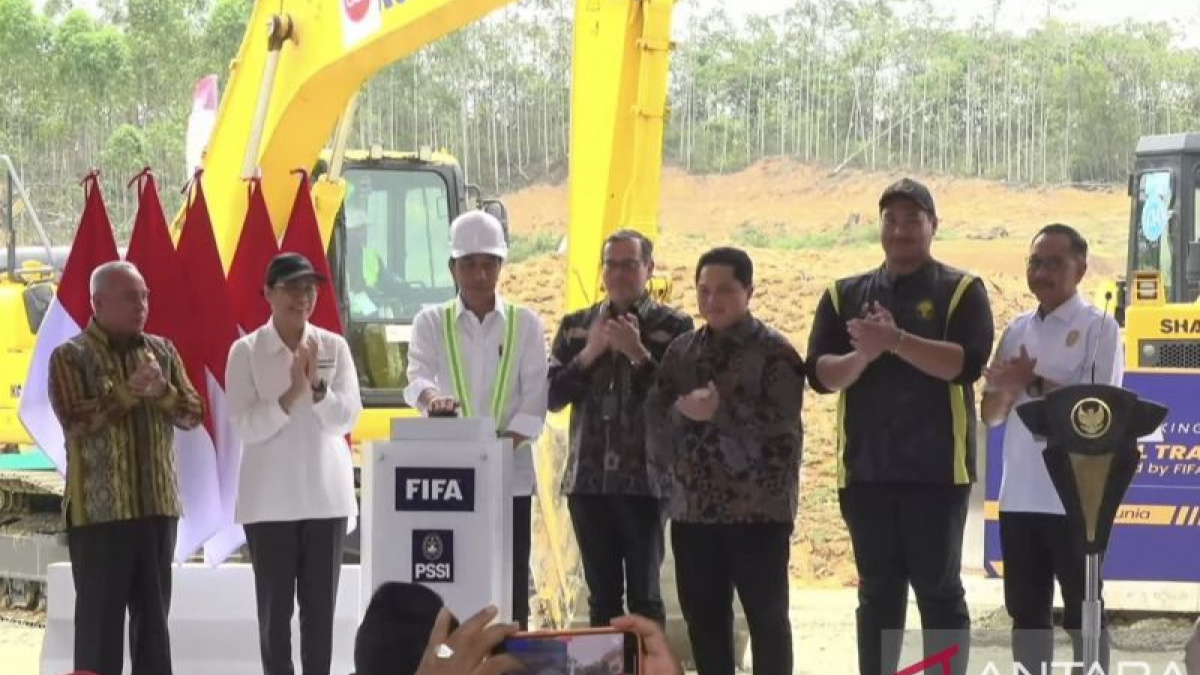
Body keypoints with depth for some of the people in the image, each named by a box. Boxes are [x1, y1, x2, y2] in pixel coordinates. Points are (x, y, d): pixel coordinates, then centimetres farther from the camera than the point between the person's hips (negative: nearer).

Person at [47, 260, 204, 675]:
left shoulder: (162, 352, 11)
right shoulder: (70, 356, -4)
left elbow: (193, 414, 4)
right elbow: (74, 419, -16)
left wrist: (163, 391, -15)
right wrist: (128, 391, -23)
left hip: (157, 506, 5)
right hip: (98, 508, -5)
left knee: (154, 615, 9)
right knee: (100, 616, -2)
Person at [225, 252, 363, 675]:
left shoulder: (334, 346, 4)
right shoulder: (246, 351, -3)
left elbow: (348, 417, -2)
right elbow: (245, 426, -10)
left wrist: (316, 386, -17)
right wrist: (293, 393, -20)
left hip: (326, 495, 2)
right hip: (270, 498, -2)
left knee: (321, 605, 5)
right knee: (275, 607, 1)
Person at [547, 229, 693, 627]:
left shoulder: (673, 326, 1)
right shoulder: (576, 326, 13)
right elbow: (552, 396, 6)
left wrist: (638, 353, -16)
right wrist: (589, 353, -6)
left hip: (644, 479, -3)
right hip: (589, 479, 4)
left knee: (645, 596, -4)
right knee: (602, 596, 7)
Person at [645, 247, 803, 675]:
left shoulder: (774, 352, -5)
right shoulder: (681, 350, 12)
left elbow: (780, 424, -14)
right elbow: (655, 415, 7)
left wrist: (721, 410, -23)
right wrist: (682, 412, -13)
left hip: (757, 506, -5)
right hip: (694, 506, 5)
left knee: (765, 616, -1)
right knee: (703, 616, 8)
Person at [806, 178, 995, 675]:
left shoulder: (961, 291, 2)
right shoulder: (844, 295, 11)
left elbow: (967, 362, -14)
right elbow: (820, 373, 1)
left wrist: (896, 340, -21)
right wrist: (864, 354, -18)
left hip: (936, 468, -3)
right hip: (865, 468, 3)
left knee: (939, 589, 0)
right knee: (877, 592, 7)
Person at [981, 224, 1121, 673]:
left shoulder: (1099, 327, -4)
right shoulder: (1018, 330, 13)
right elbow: (991, 414, 12)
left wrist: (1033, 384, -12)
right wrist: (1009, 389, -10)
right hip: (1020, 496, 6)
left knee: (1082, 614, 0)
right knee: (1026, 611, 9)